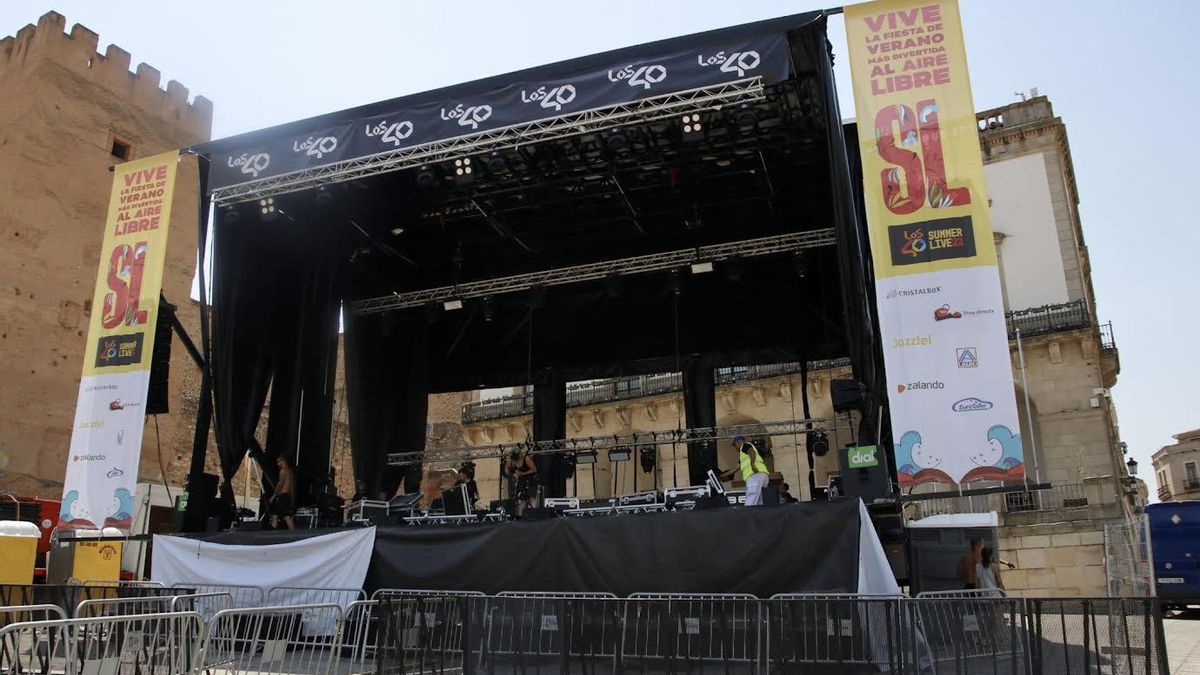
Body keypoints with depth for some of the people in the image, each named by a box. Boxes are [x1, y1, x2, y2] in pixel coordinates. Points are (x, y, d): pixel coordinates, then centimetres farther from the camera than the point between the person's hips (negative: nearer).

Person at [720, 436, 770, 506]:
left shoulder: (745, 445, 8)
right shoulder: (742, 455, 35)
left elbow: (752, 452, -13)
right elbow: (737, 468, 41)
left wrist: (752, 464, -31)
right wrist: (722, 476, 46)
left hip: (755, 475, -10)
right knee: (758, 504, 3)